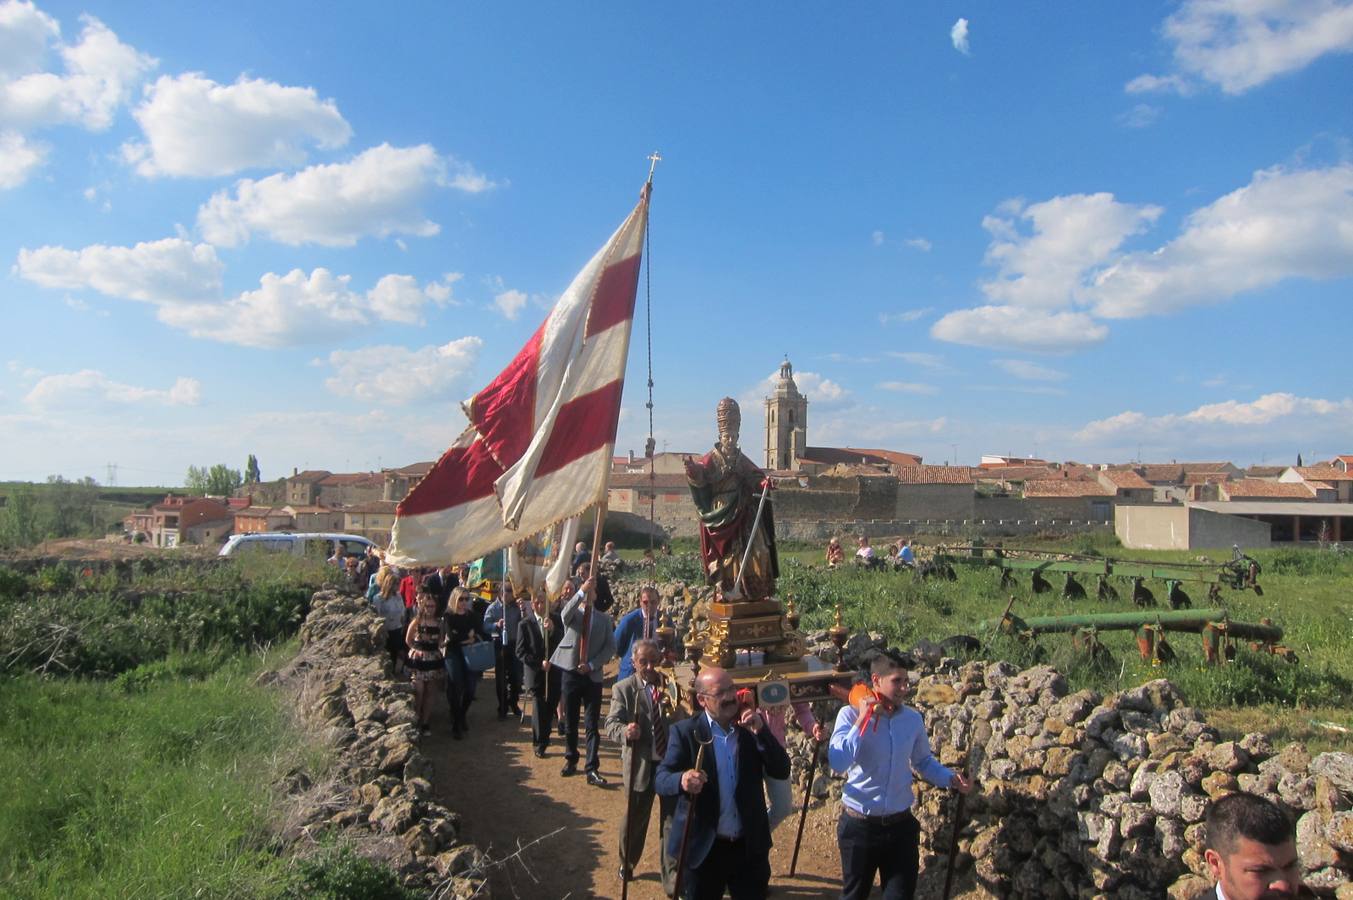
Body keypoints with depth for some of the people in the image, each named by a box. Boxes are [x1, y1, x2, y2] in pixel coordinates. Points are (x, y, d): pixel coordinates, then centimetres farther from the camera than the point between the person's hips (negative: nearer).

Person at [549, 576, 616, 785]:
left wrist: (592, 665, -11)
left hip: (593, 676, 0)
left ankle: (592, 769, -3)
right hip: (571, 673, 0)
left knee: (592, 725, -3)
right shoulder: (572, 614, 3)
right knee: (570, 722, 10)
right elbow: (565, 614, -23)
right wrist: (581, 591, -35)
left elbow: (610, 647, 2)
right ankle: (571, 760, 26)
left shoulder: (604, 618, 7)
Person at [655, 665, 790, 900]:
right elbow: (661, 780, -15)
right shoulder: (685, 732, -9)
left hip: (751, 847, 2)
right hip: (703, 848, -2)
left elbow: (782, 771, -5)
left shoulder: (752, 726, 0)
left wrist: (760, 731, -19)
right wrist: (682, 780, -38)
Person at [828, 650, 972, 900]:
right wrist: (861, 721, -26)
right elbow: (837, 763, -26)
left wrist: (950, 779, -2)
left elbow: (924, 761, 15)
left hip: (901, 825, 3)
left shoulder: (913, 719, -1)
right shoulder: (850, 715, -13)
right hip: (859, 825, -3)